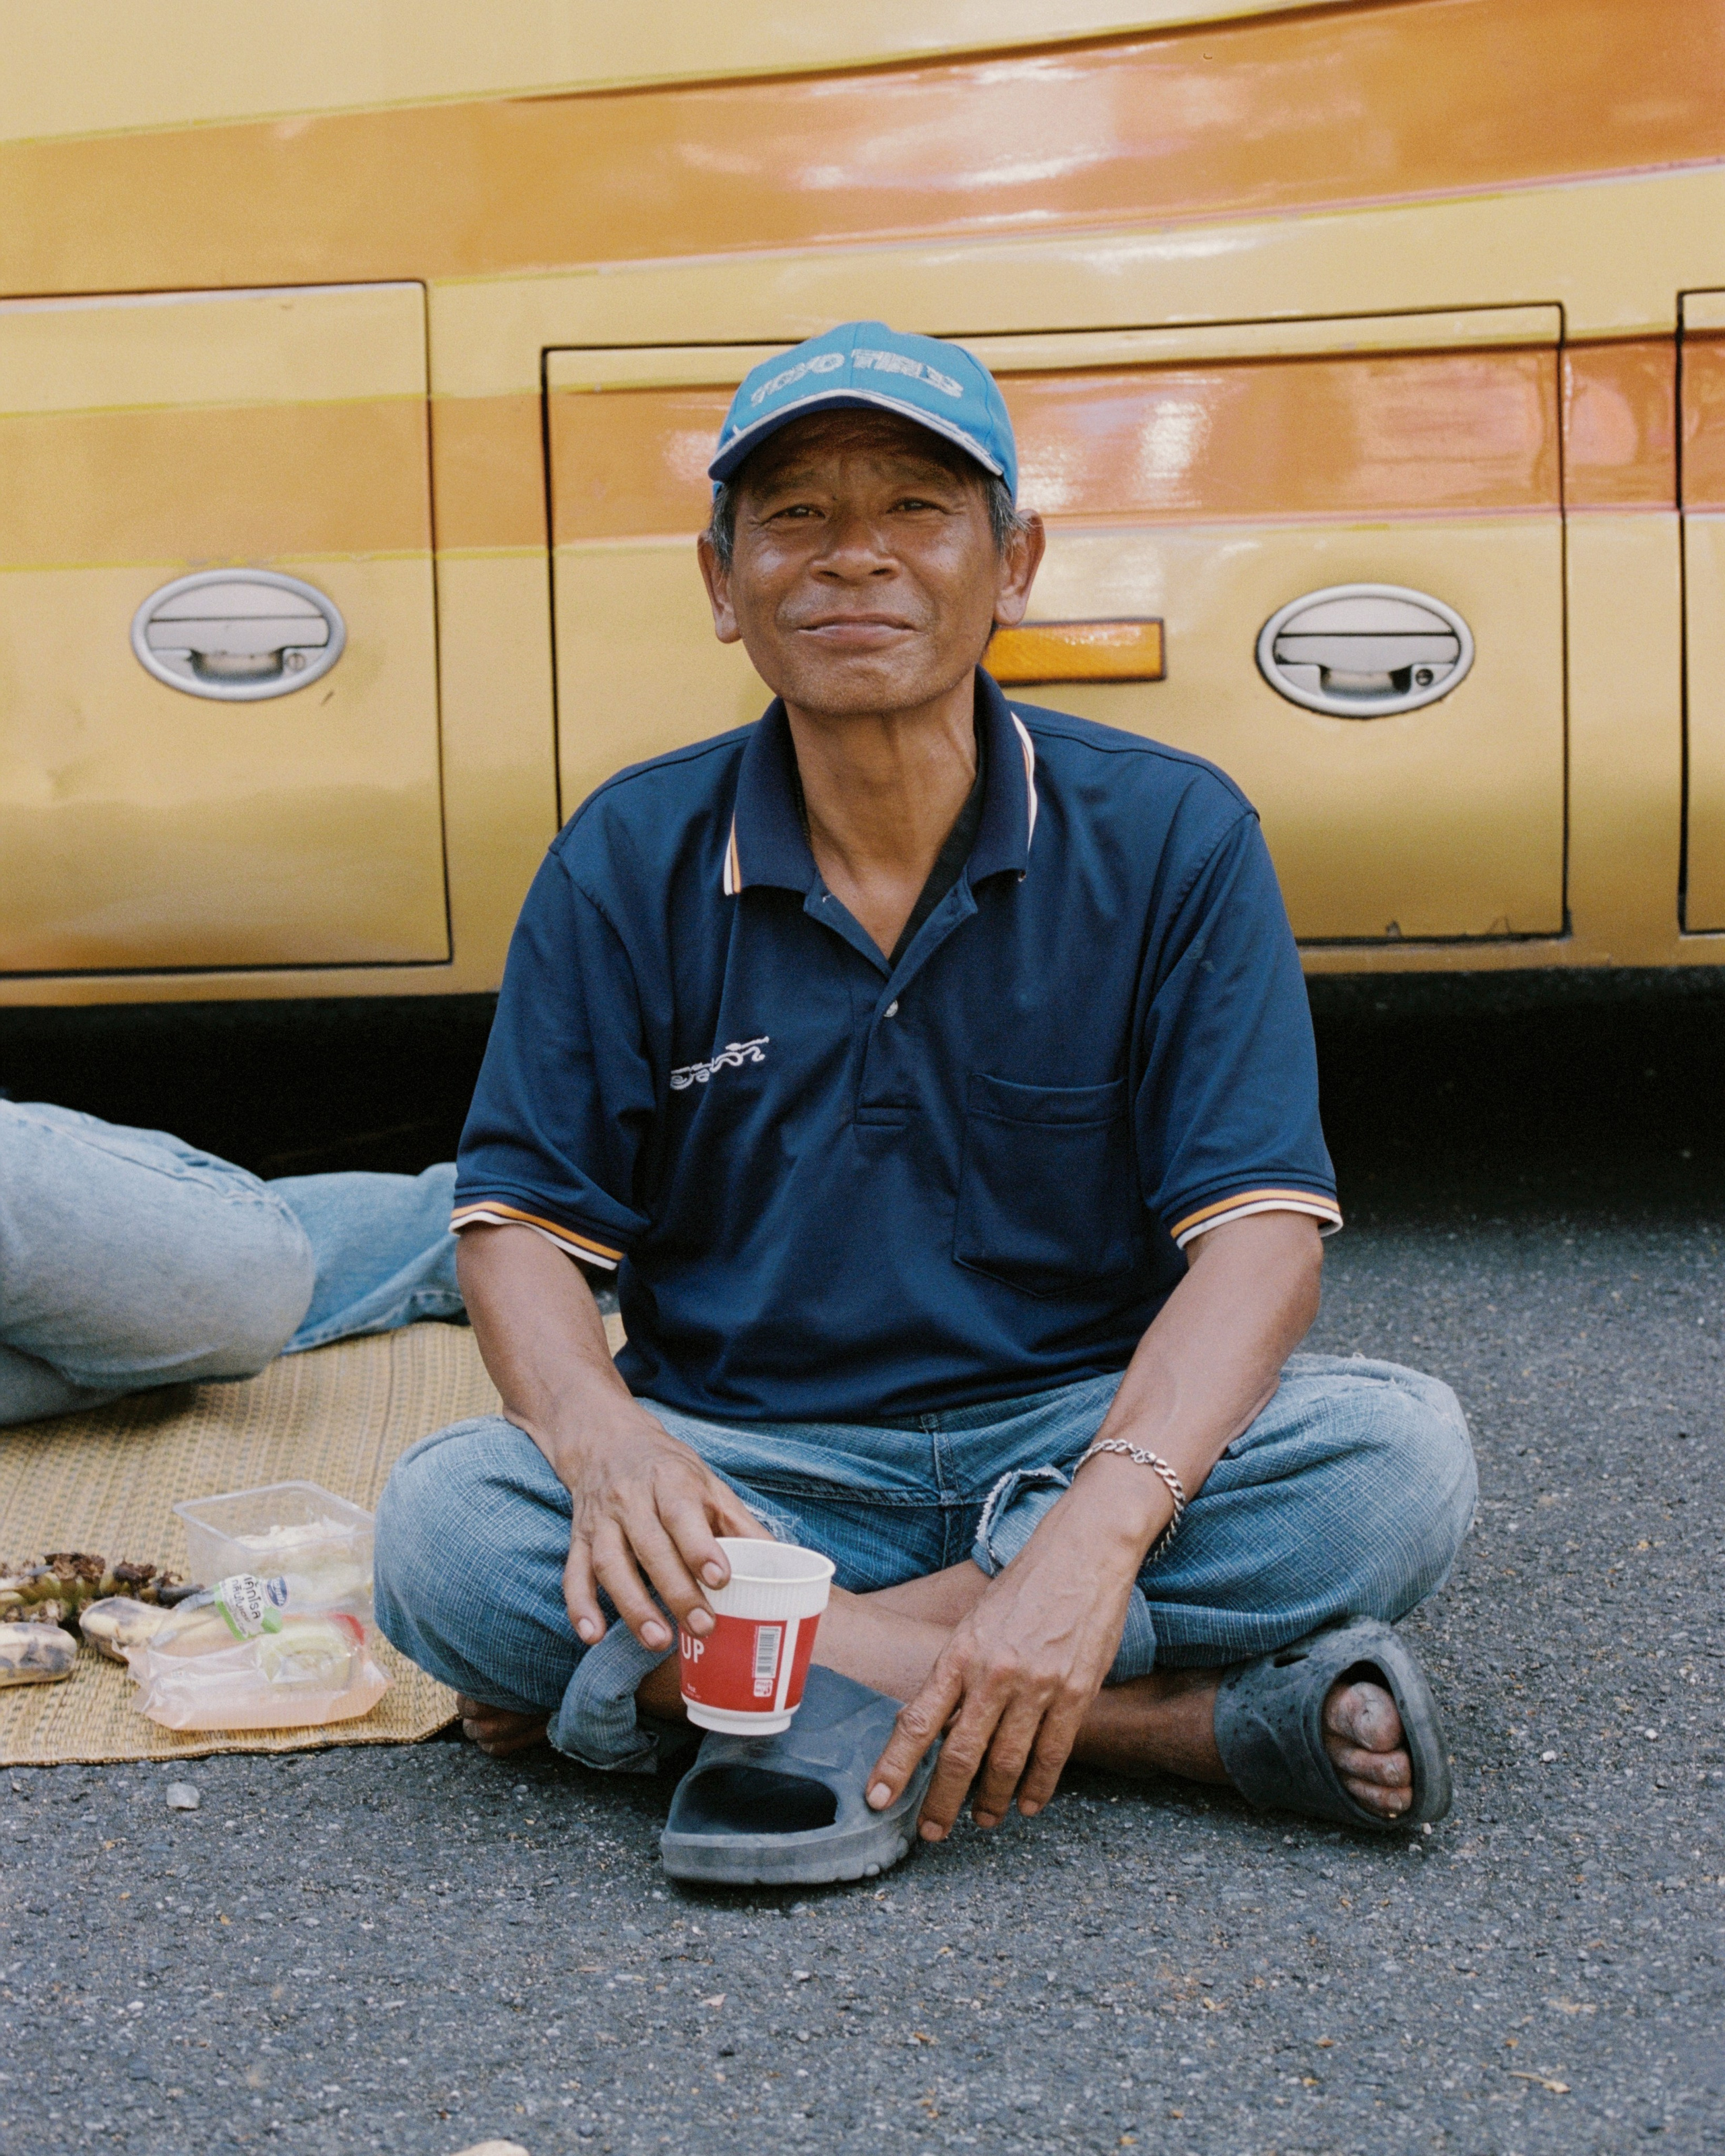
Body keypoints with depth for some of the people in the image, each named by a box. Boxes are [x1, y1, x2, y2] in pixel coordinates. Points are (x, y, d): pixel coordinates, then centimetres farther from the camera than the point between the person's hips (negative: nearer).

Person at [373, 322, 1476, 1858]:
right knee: (443, 1527, -29)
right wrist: (606, 1444, -28)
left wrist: (1099, 1531, -33)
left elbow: (1258, 1231, -14)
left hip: (1080, 1432, 0)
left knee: (1400, 1457, -28)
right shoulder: (630, 861, 0)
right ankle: (1191, 1719, -27)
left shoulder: (1168, 837, -5)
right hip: (748, 1469, 1)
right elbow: (522, 1226, -3)